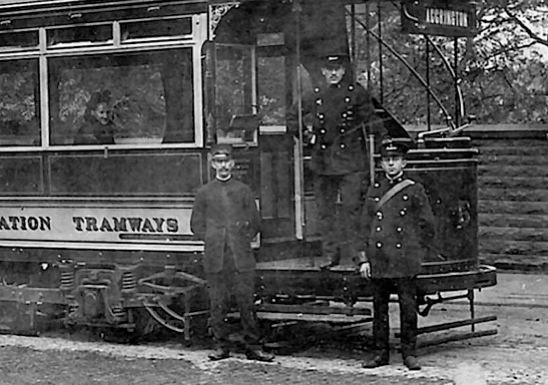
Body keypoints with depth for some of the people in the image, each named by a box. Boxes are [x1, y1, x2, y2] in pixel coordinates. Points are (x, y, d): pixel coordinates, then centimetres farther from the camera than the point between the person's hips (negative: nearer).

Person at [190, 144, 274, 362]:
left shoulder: (243, 190, 11)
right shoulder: (204, 193, 10)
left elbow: (255, 222, 12)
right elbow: (196, 225, 12)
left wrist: (242, 241, 3)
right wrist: (212, 241, 2)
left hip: (241, 257, 0)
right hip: (215, 258, 0)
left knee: (246, 301, -3)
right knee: (218, 303, 1)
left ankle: (253, 347, 1)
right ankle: (221, 346, 9)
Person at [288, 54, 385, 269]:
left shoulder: (357, 93, 1)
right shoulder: (315, 96, 8)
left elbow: (370, 119, 6)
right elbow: (292, 117, 19)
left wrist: (374, 127, -12)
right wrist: (307, 136, 8)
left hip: (351, 160, -3)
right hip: (323, 160, 3)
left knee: (352, 207, -7)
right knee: (325, 209, 6)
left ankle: (355, 252, -2)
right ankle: (330, 254, 14)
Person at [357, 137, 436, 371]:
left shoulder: (414, 190, 2)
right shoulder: (374, 191, 9)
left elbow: (428, 226, 6)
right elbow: (365, 227, 9)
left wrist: (416, 253, 5)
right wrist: (364, 259, 3)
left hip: (405, 262, -3)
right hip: (378, 262, 3)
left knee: (408, 308, -3)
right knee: (379, 308, 6)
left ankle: (409, 353, 5)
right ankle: (381, 353, 13)